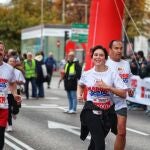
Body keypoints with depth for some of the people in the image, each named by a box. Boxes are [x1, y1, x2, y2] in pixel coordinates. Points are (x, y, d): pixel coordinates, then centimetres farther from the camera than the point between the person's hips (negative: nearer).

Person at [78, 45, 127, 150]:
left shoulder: (112, 74, -3)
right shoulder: (87, 74, 3)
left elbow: (123, 94, -8)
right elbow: (80, 85, 27)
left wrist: (108, 87, -19)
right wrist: (79, 94, 7)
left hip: (108, 112, 1)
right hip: (92, 111, -1)